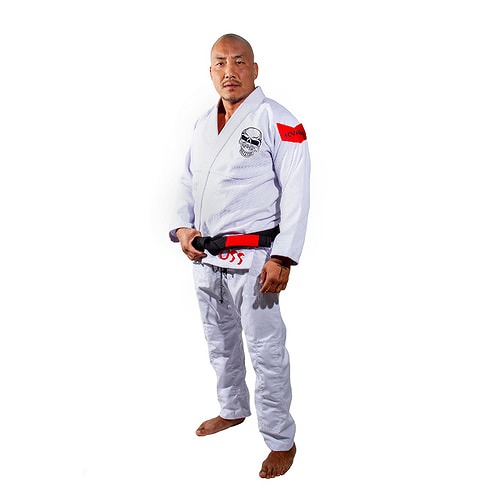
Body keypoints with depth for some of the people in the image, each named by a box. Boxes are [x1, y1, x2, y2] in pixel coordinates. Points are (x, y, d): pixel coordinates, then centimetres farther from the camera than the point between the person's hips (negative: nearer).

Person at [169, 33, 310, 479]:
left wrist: (282, 258, -20)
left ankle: (281, 441, 15)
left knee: (266, 352, -2)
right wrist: (181, 227, 1)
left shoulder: (277, 121, -10)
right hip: (205, 256, 8)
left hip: (253, 258, -7)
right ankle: (233, 410, 44)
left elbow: (296, 193, -14)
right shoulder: (204, 124, 12)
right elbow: (188, 182, 19)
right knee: (220, 342, 22)